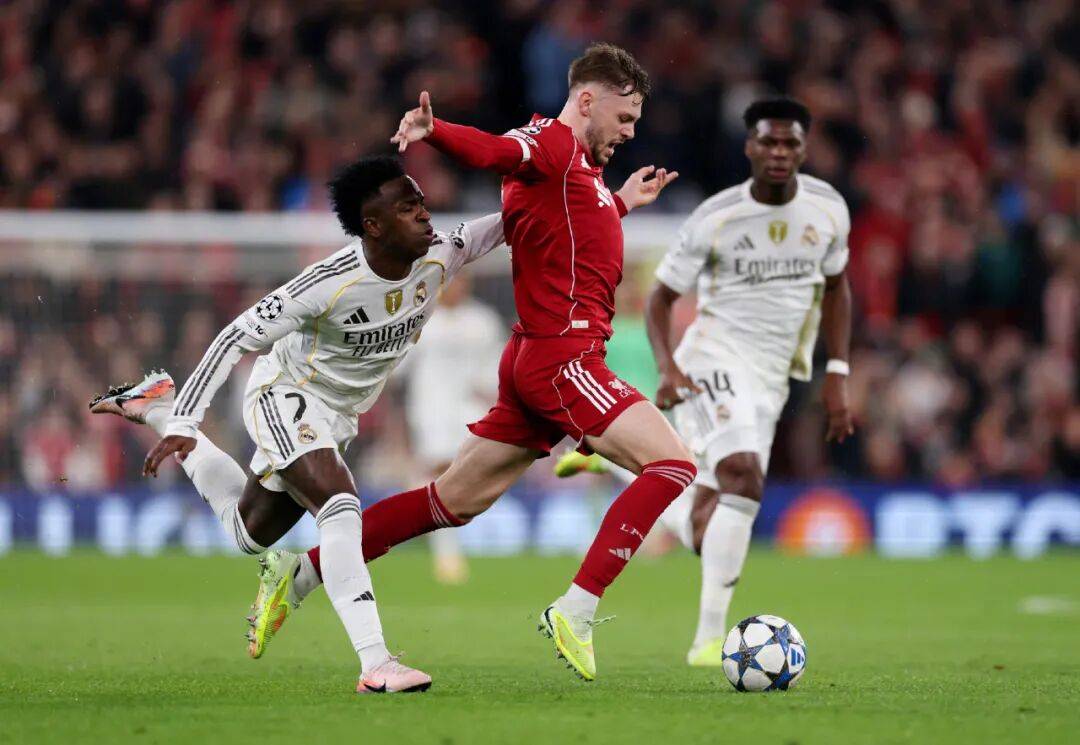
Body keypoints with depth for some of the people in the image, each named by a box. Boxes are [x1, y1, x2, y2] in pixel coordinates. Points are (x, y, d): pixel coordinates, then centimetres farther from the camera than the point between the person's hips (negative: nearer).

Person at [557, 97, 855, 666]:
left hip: (769, 380, 5)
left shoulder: (828, 209, 2)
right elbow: (660, 297, -2)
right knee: (744, 476, -30)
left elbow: (835, 286, 17)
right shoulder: (713, 220, -10)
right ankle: (710, 638, -27)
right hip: (714, 359, -5)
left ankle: (610, 461, 31)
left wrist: (837, 375, 9)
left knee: (702, 536, 3)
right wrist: (667, 367, -20)